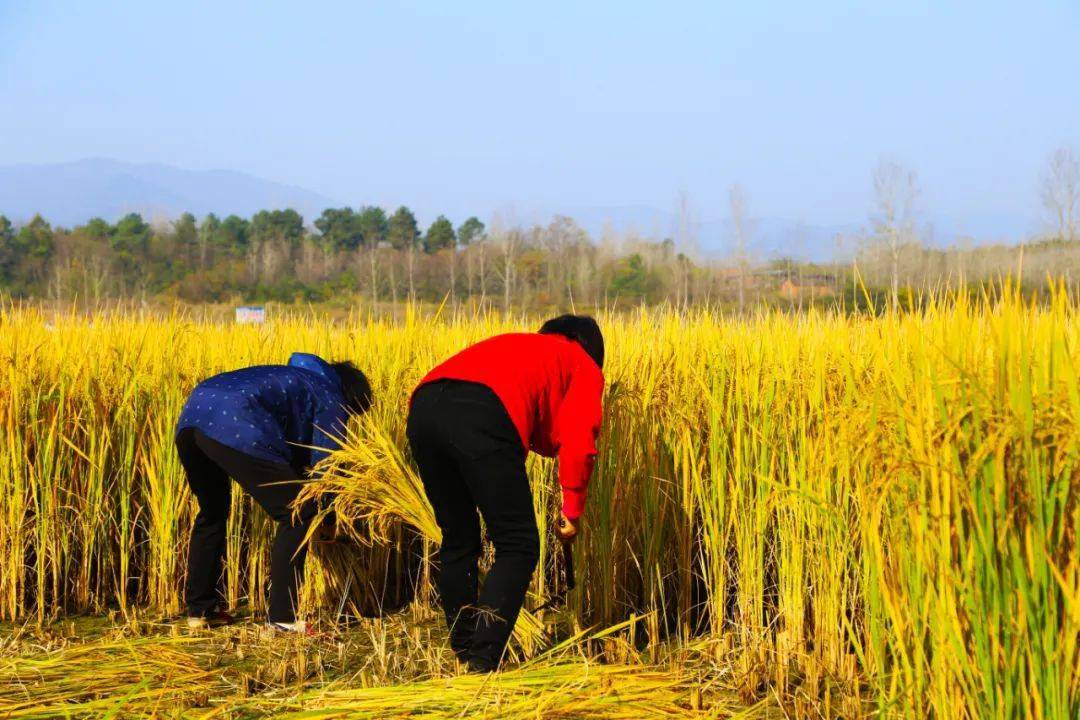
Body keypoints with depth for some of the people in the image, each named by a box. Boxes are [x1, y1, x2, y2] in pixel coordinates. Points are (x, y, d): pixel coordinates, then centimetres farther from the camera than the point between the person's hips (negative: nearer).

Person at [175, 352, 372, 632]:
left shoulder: (293, 379, 40)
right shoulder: (331, 400, 17)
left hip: (192, 416, 8)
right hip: (235, 429, -8)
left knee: (212, 512, 31)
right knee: (298, 514, 4)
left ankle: (200, 609, 35)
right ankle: (282, 616, 2)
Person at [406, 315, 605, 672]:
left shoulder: (514, 344, 41)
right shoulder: (585, 368, 25)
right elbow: (577, 441, 7)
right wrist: (573, 509, 14)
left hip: (423, 405, 6)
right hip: (484, 417, -6)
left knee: (458, 541, 21)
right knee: (518, 547, 3)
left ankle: (464, 655, 24)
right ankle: (483, 662, -7)